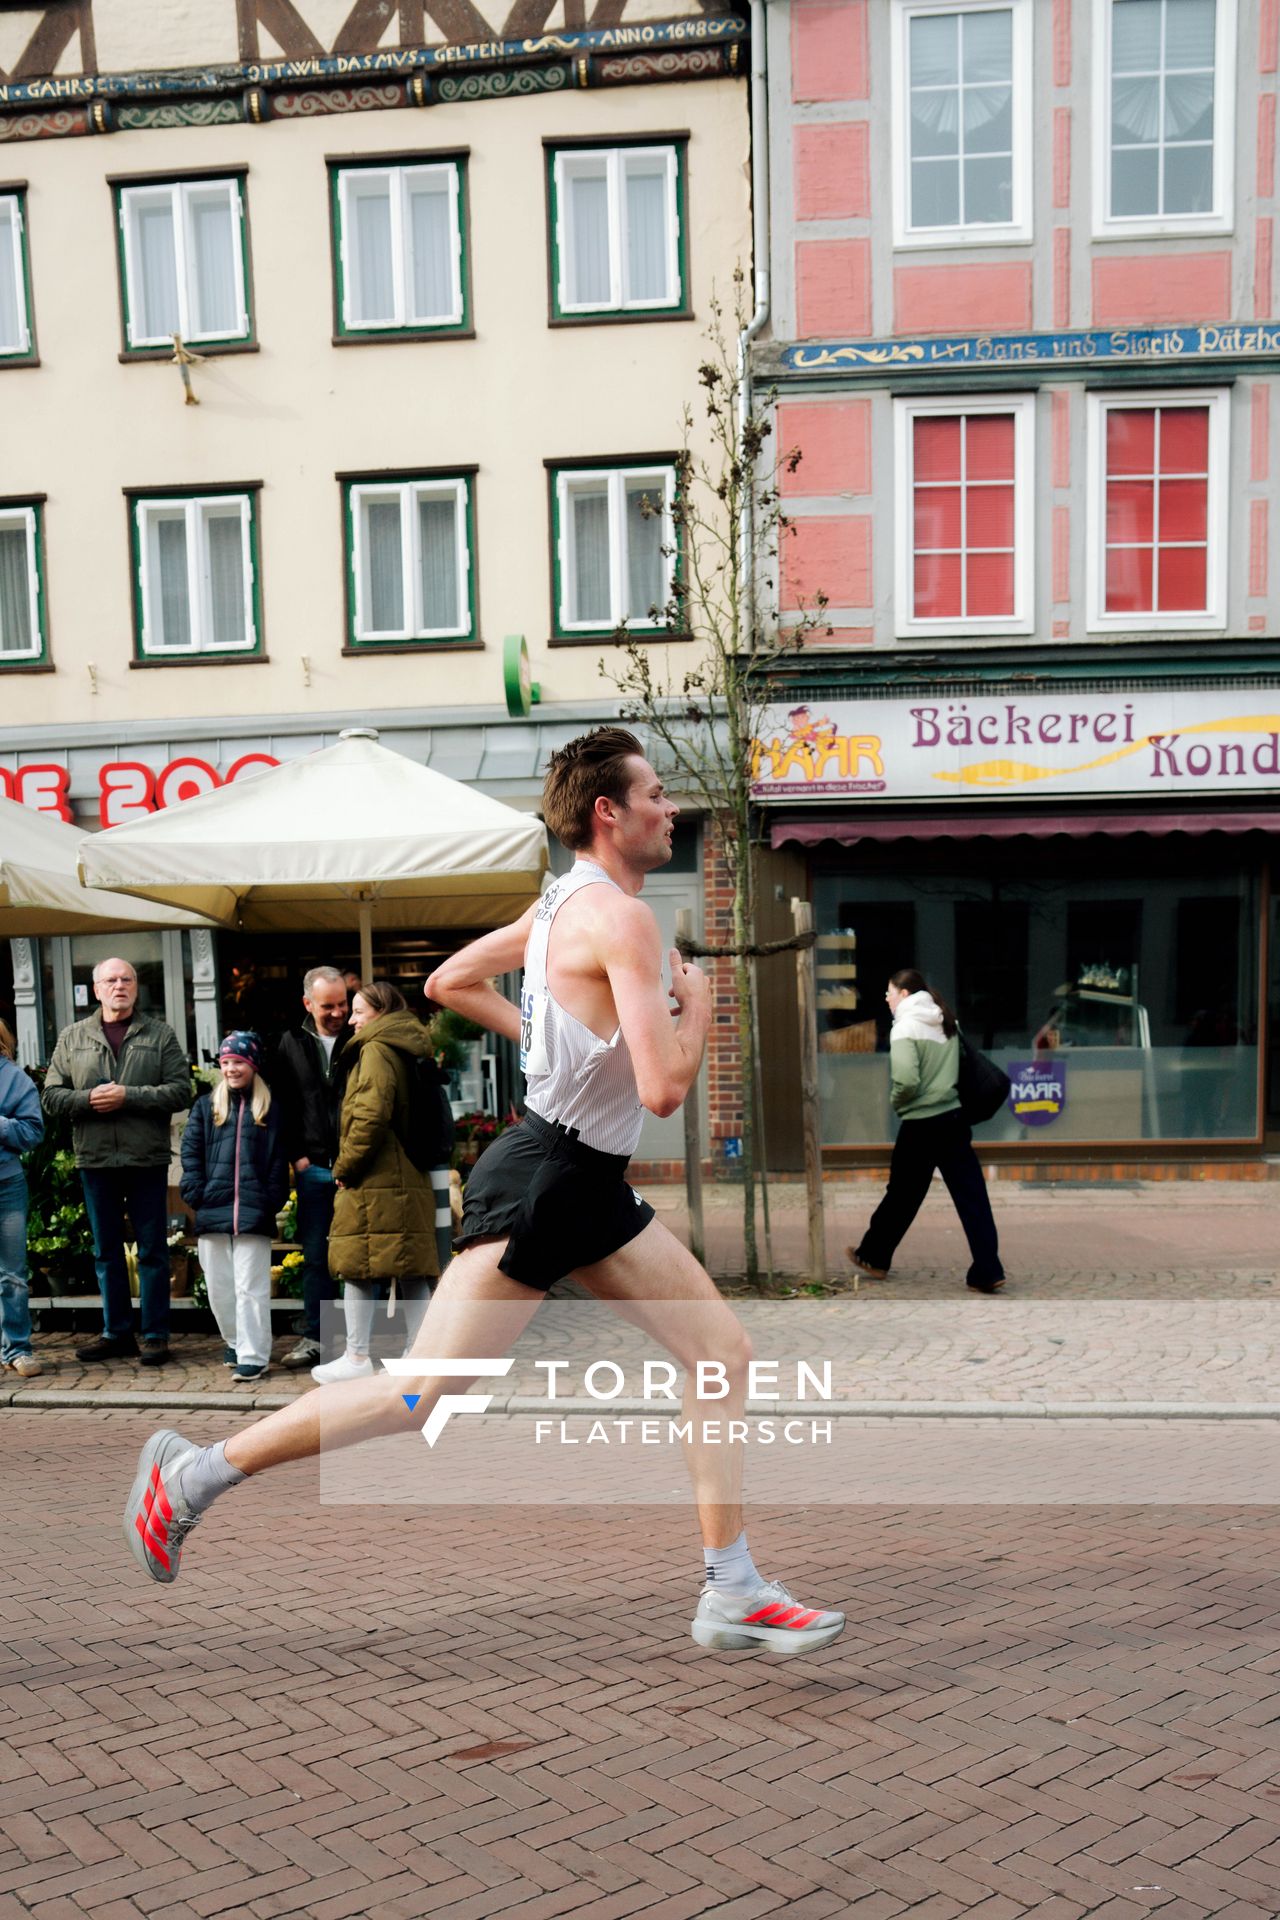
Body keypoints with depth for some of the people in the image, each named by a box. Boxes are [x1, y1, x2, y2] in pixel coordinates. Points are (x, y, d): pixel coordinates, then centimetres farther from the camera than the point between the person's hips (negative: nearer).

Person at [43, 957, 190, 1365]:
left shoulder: (160, 1035, 2)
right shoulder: (72, 1038, 9)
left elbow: (180, 1091, -6)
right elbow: (52, 1095, 6)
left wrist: (128, 1096, -15)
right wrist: (89, 1099, -12)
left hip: (147, 1159, -2)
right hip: (95, 1160, 3)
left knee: (152, 1250, 3)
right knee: (106, 1251, 11)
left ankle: (155, 1335, 12)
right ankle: (116, 1332, 21)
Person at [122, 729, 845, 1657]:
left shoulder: (566, 903, 13)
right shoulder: (622, 918, -17)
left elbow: (449, 981, 22)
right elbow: (665, 1086, -23)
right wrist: (698, 1004, -5)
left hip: (594, 1186, 10)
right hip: (542, 1178, -10)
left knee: (725, 1349, 6)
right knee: (424, 1391, -5)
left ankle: (733, 1593, 14)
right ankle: (195, 1471, 12)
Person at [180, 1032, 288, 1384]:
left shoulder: (269, 1110, 6)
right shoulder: (205, 1108, 11)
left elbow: (278, 1161, 3)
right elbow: (190, 1154, 6)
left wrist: (271, 1203, -6)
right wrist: (197, 1194, -5)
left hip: (253, 1214, -3)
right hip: (212, 1211, 3)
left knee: (251, 1286, -4)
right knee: (219, 1287, 11)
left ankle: (253, 1355, 0)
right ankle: (235, 1342, 28)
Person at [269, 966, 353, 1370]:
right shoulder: (292, 1045, 9)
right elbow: (283, 1106, 10)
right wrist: (297, 1155, 0)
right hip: (313, 1167, 3)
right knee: (315, 1256, 8)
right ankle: (313, 1338, 17)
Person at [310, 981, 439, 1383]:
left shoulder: (376, 1050, -9)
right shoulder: (406, 1052, 17)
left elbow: (370, 1115, -21)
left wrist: (344, 1167, -11)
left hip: (373, 1184, -9)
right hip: (409, 1180, 9)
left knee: (357, 1267, 0)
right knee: (411, 1270, 8)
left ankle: (357, 1357, 5)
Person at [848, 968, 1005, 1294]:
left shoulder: (906, 1026, -12)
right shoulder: (948, 1023, 10)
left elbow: (906, 1080, -24)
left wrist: (895, 1101, -5)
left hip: (921, 1125, -6)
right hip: (954, 1118, 6)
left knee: (901, 1195, 10)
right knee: (971, 1196, 3)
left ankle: (873, 1258, 27)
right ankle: (988, 1273, 0)